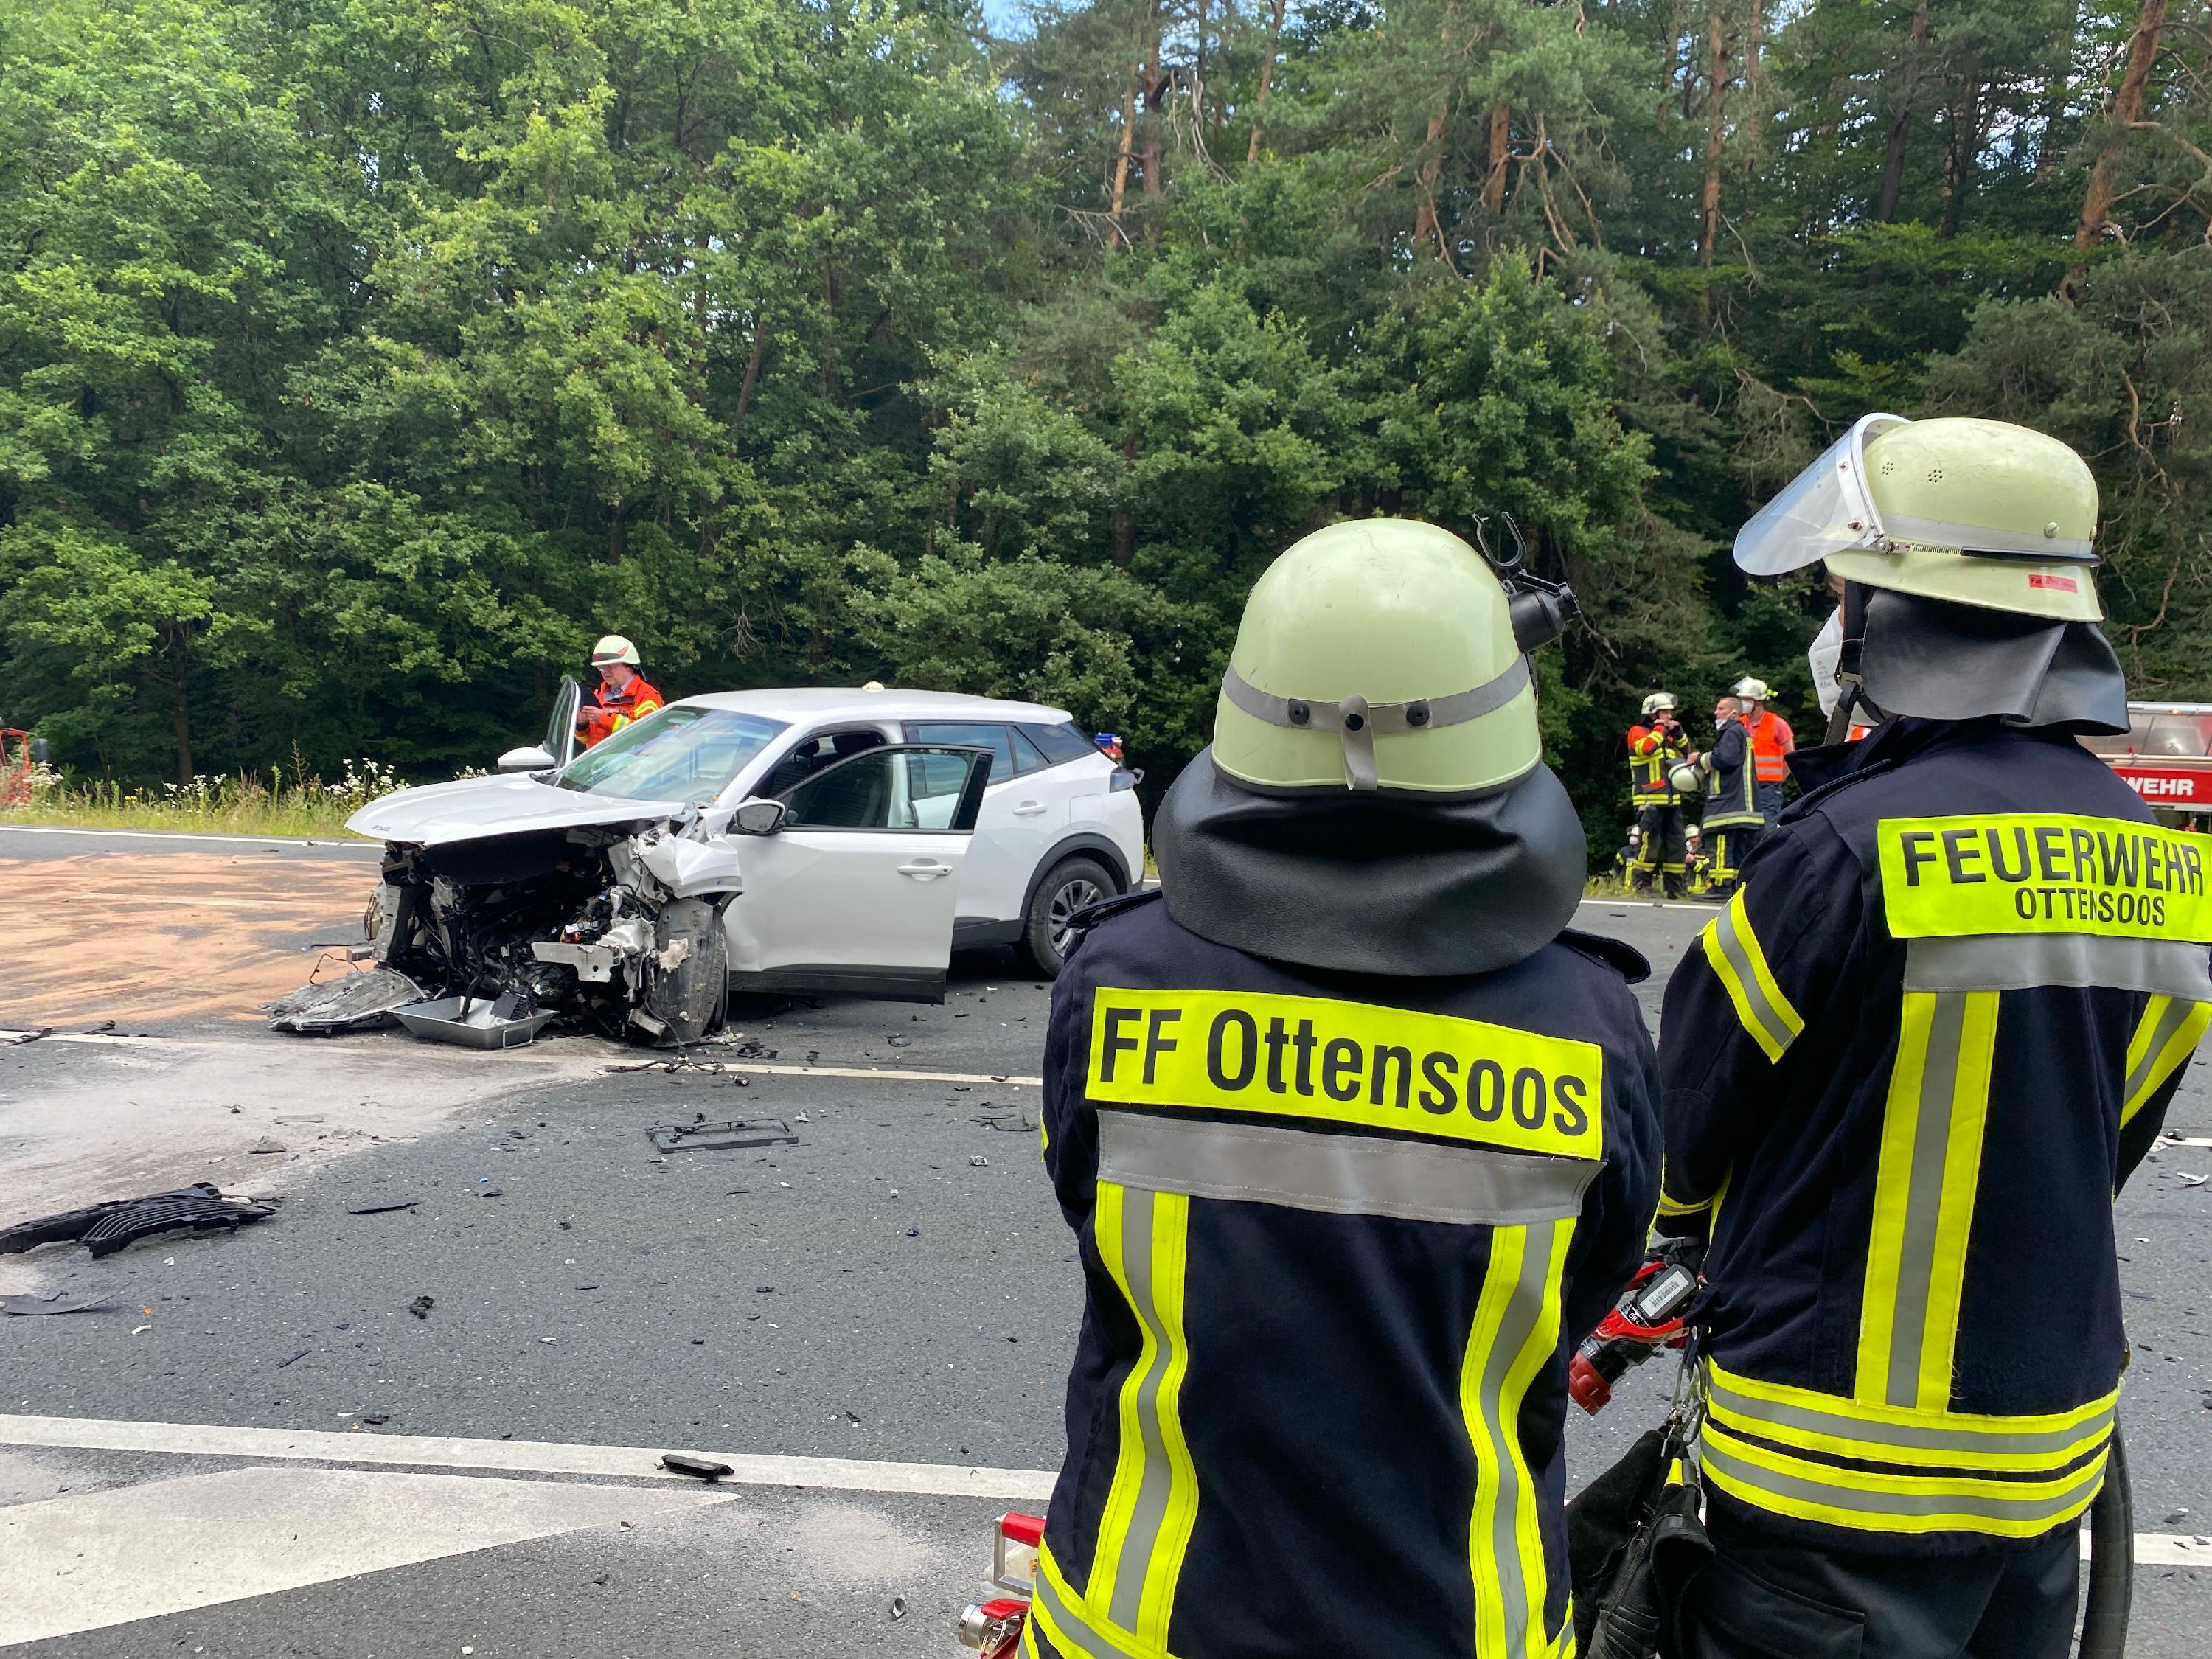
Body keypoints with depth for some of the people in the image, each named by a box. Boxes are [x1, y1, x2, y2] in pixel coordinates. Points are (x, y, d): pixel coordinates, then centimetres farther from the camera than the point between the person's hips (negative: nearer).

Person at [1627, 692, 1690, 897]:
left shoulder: (1668, 734, 21)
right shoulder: (1638, 732, -1)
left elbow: (1686, 753, 22)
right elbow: (1646, 748, -22)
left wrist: (1678, 734, 9)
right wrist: (1659, 729, -8)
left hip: (1672, 800, 8)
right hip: (1650, 801, -7)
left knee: (1675, 842, 7)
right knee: (1650, 841, -12)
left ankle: (1673, 886, 13)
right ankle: (1640, 883, -5)